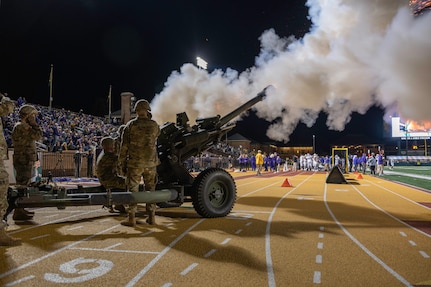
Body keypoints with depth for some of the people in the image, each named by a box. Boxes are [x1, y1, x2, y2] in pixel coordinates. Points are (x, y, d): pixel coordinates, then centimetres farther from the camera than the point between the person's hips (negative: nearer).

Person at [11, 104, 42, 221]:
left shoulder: (24, 126, 18)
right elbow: (38, 136, -21)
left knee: (22, 186, 17)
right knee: (22, 186, -8)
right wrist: (34, 124, -14)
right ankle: (18, 212, -4)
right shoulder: (21, 126, -15)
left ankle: (21, 209, 27)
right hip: (23, 161, -11)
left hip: (26, 161, 11)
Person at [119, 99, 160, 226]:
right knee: (150, 189, 12)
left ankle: (131, 218, 7)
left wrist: (122, 163, 5)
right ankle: (151, 216, 16)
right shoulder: (154, 125, -1)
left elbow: (124, 146, -4)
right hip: (151, 163, 2)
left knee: (133, 189, 5)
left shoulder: (130, 125, -4)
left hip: (134, 163, -2)